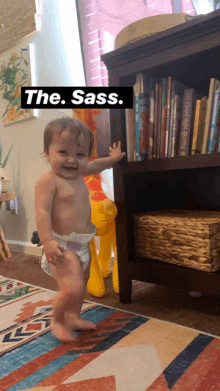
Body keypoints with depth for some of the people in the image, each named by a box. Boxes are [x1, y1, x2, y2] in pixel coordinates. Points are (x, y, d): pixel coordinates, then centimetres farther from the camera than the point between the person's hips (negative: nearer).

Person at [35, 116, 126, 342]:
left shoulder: (78, 173, 7)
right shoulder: (48, 180, -18)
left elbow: (95, 166, 29)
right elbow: (42, 211, -25)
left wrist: (112, 158, 35)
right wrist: (47, 241, -33)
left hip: (82, 244, 9)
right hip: (62, 246, -9)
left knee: (81, 284, 21)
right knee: (72, 289, -16)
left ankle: (73, 318, 42)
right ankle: (57, 320, 13)